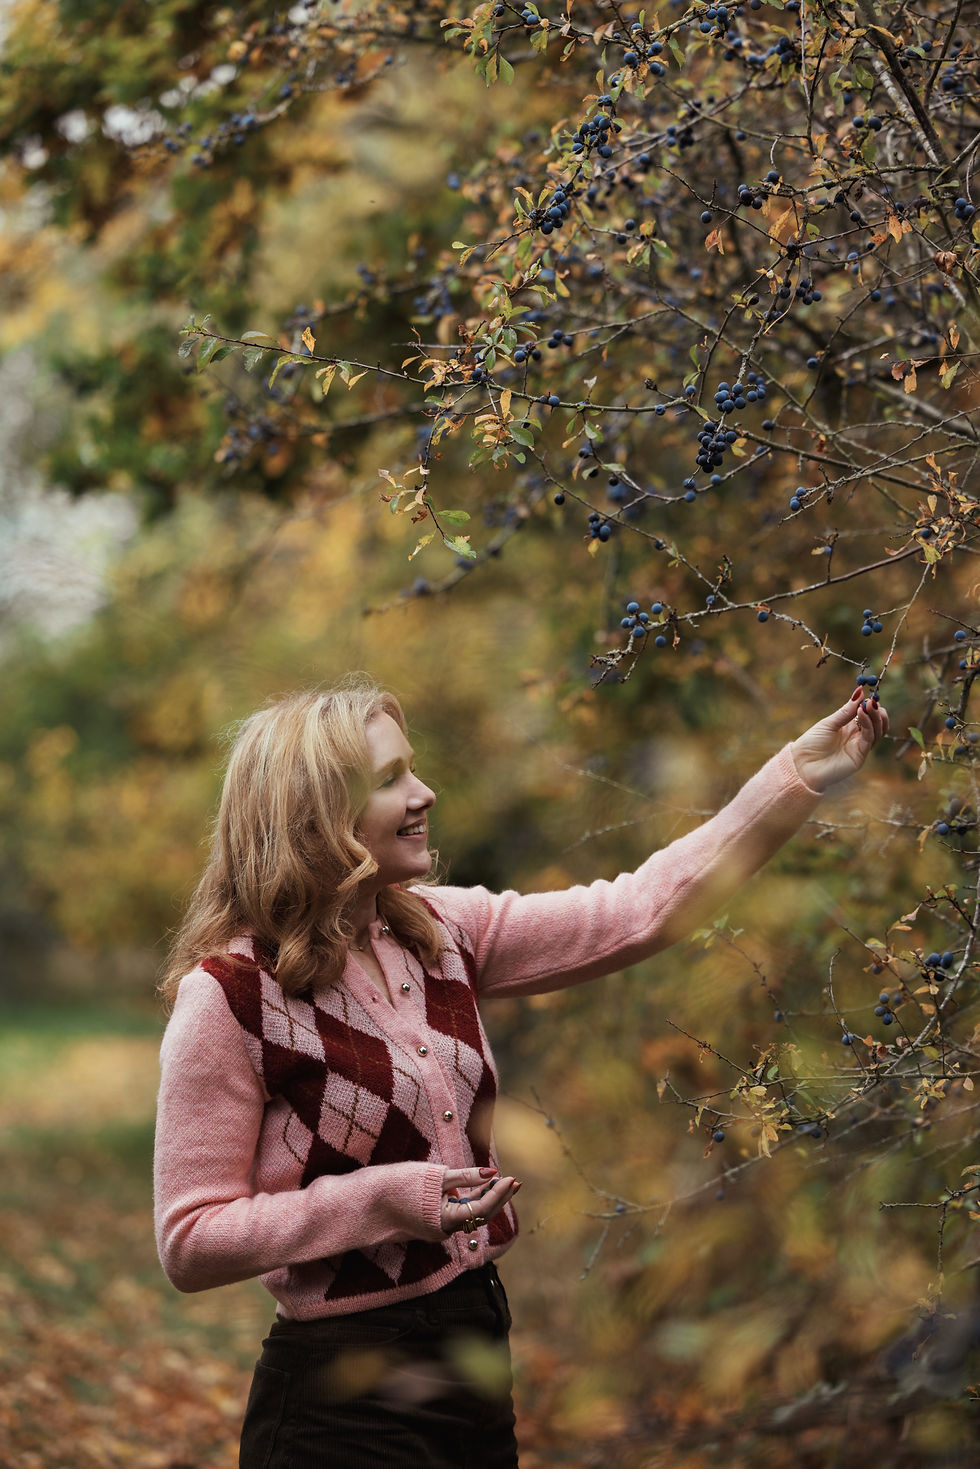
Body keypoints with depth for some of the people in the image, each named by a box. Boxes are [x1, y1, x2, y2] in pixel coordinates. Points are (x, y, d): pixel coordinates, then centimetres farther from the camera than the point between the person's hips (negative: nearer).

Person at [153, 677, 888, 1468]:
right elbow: (190, 1244, -15)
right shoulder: (229, 994, -15)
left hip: (477, 1347, 7)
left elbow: (640, 912, 3)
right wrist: (380, 1200, -24)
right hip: (343, 1395, -7)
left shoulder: (440, 931, 5)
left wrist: (798, 776, 0)